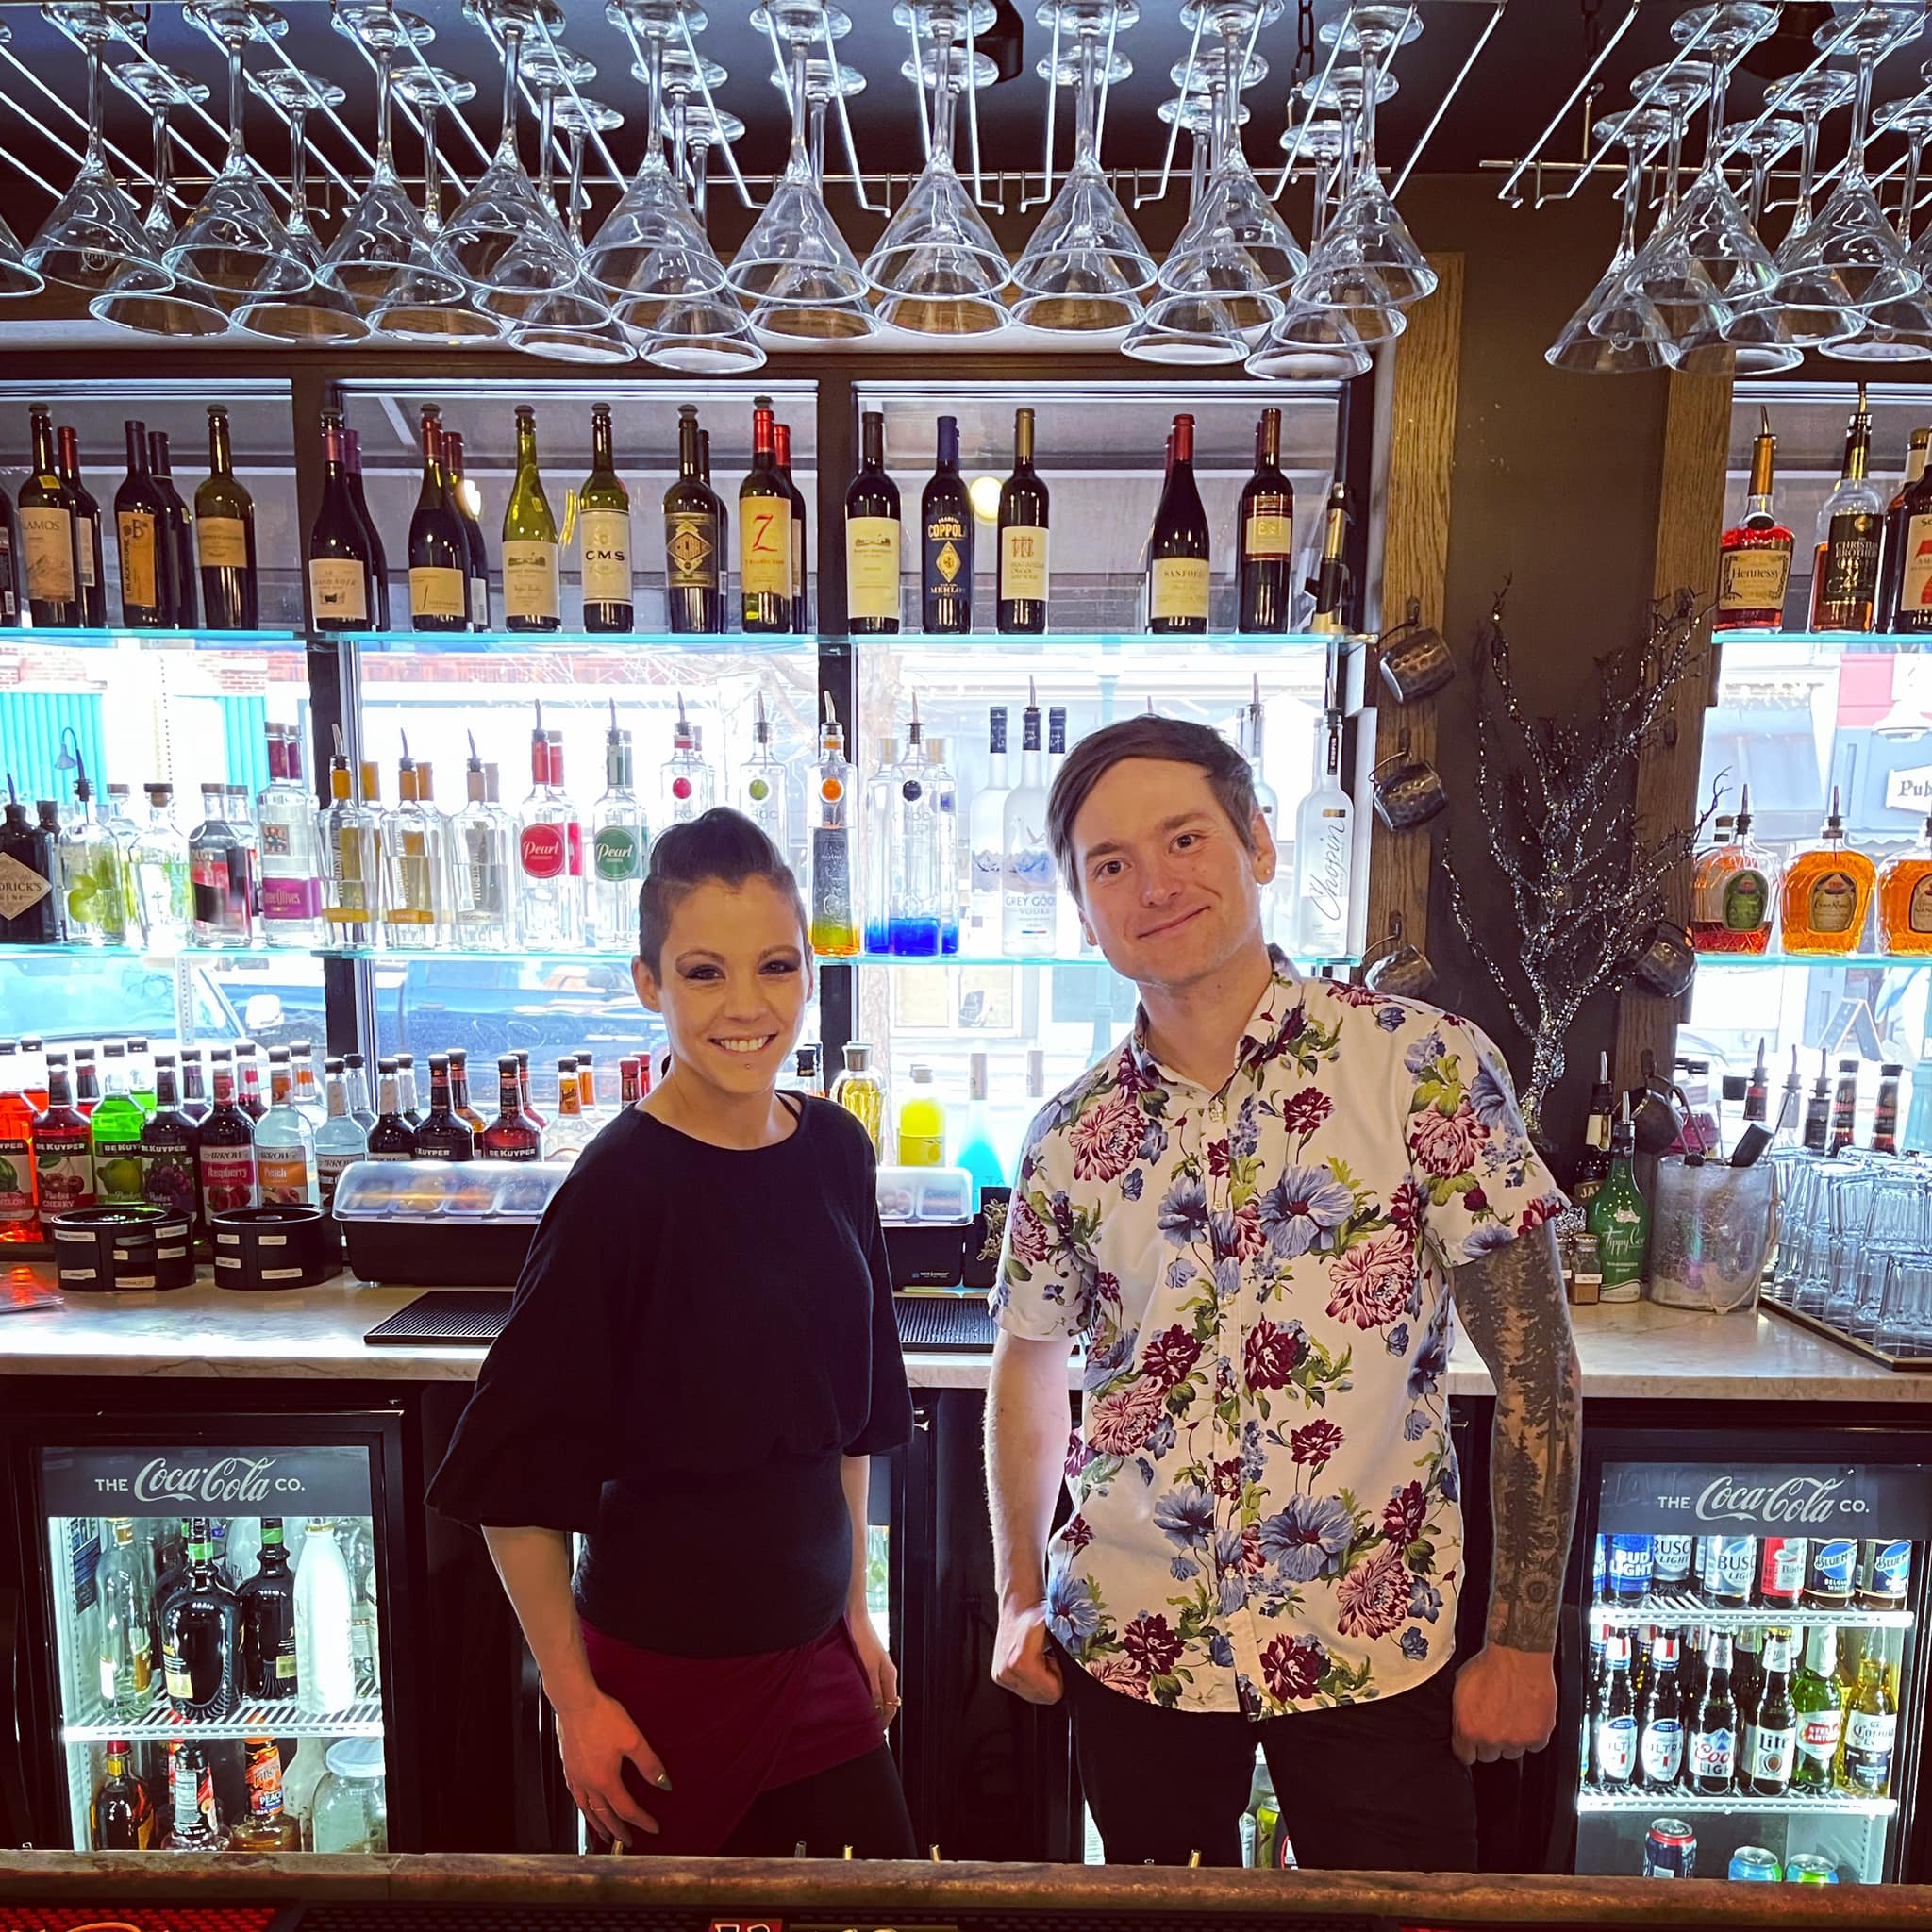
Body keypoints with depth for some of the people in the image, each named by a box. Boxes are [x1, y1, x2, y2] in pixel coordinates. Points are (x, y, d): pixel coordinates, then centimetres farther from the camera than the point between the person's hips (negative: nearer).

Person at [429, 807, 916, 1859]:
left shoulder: (835, 1150, -3)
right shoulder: (620, 1187, -21)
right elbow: (516, 1476, -14)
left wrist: (853, 1605, 11)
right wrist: (575, 1698, -9)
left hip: (813, 1647, 5)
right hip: (665, 1666, -5)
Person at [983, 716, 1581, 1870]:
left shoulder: (1427, 1064, -13)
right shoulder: (1070, 1139, -4)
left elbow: (1534, 1363, -9)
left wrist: (1525, 1641, -7)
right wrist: (1021, 1601, 10)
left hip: (1373, 1648, -2)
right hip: (1129, 1645, 3)